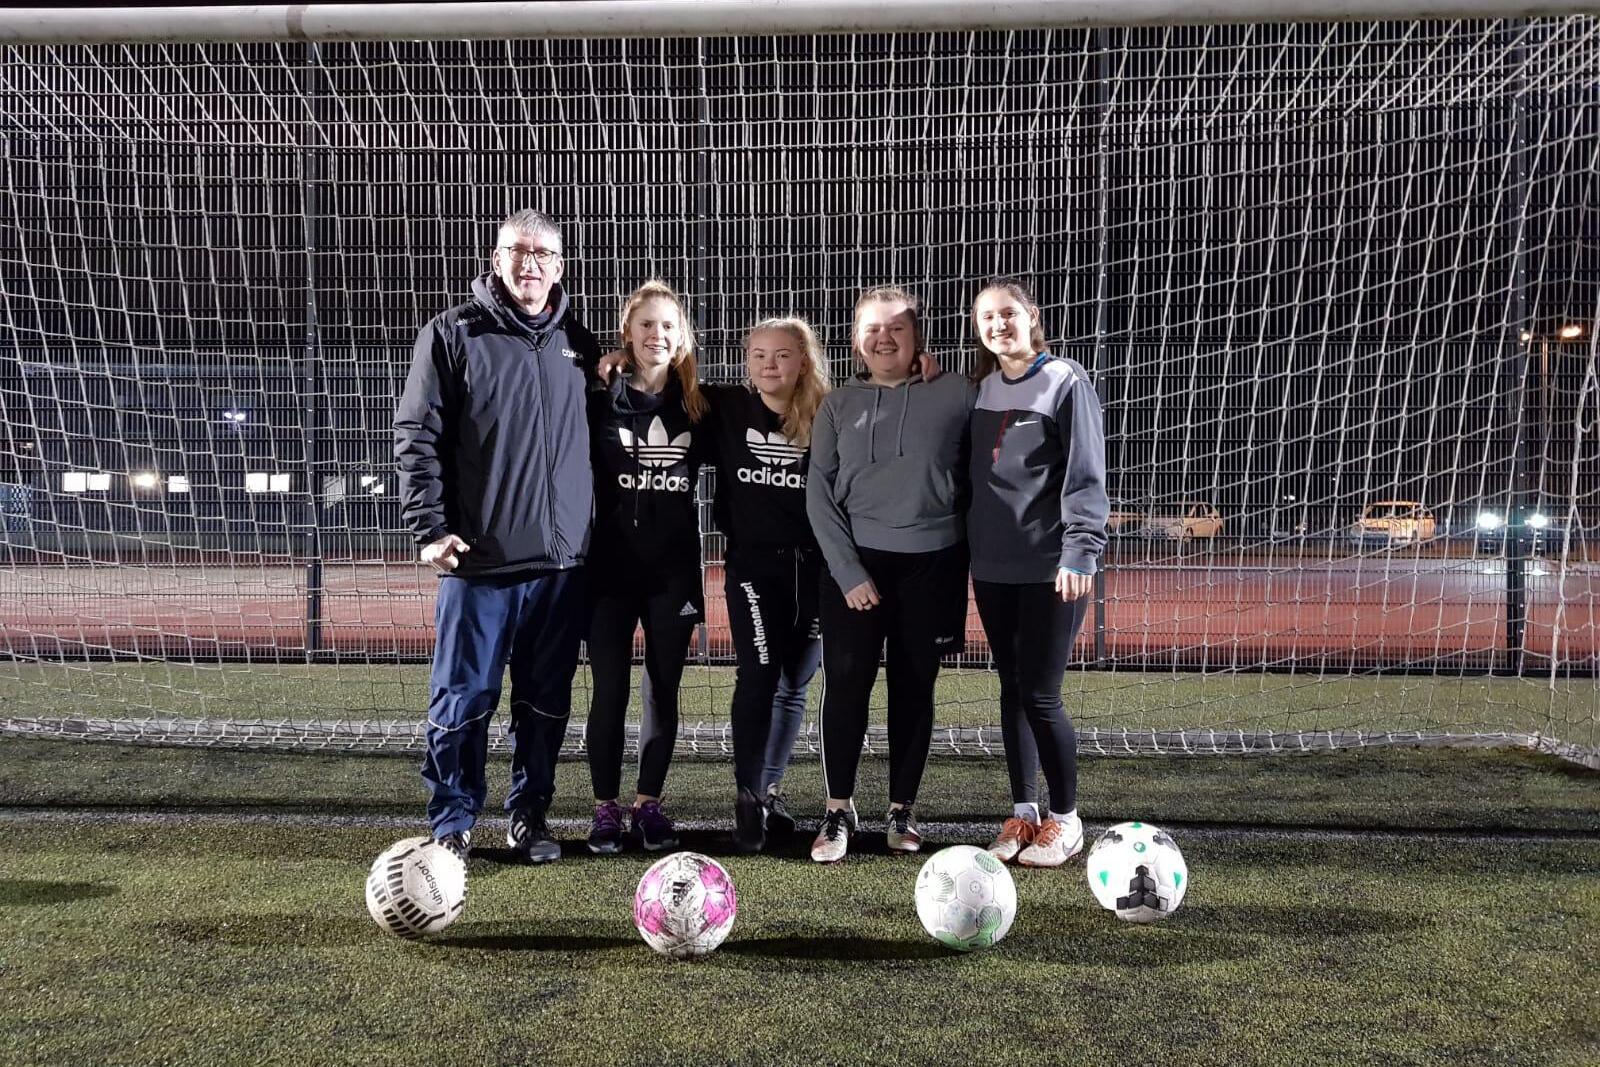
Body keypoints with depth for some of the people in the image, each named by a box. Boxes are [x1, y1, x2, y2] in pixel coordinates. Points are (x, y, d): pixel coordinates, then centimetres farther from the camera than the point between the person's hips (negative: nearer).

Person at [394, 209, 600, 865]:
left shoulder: (578, 345, 12)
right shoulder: (453, 334, 0)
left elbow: (600, 441, 20)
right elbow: (416, 436, -3)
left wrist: (597, 530, 14)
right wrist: (430, 528, -11)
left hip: (563, 562, 4)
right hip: (480, 561, -3)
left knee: (545, 703, 10)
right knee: (463, 700, 2)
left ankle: (529, 816, 24)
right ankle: (452, 824, 17)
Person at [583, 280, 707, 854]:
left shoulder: (697, 407, 5)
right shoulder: (600, 403, -1)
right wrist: (578, 556, -4)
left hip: (674, 570, 2)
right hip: (611, 567, -2)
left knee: (664, 691, 7)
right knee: (610, 689, 1)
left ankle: (649, 804, 19)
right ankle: (606, 808, 13)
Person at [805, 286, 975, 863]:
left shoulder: (956, 393, 2)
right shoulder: (838, 404, 5)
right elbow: (819, 492, 1)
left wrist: (970, 563, 2)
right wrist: (848, 572, -8)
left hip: (932, 563, 0)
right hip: (854, 562, 0)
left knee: (914, 688, 7)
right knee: (845, 683, -6)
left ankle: (902, 810, 21)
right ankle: (839, 808, 8)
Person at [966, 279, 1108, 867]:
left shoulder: (1065, 381, -4)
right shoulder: (980, 389, 13)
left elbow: (1085, 473, -10)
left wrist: (1080, 550, -17)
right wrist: (964, 549, 10)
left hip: (1050, 566, -5)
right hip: (992, 567, 6)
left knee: (1039, 695, -5)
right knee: (1012, 691, 10)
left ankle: (1064, 818, 12)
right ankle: (1023, 813, 22)